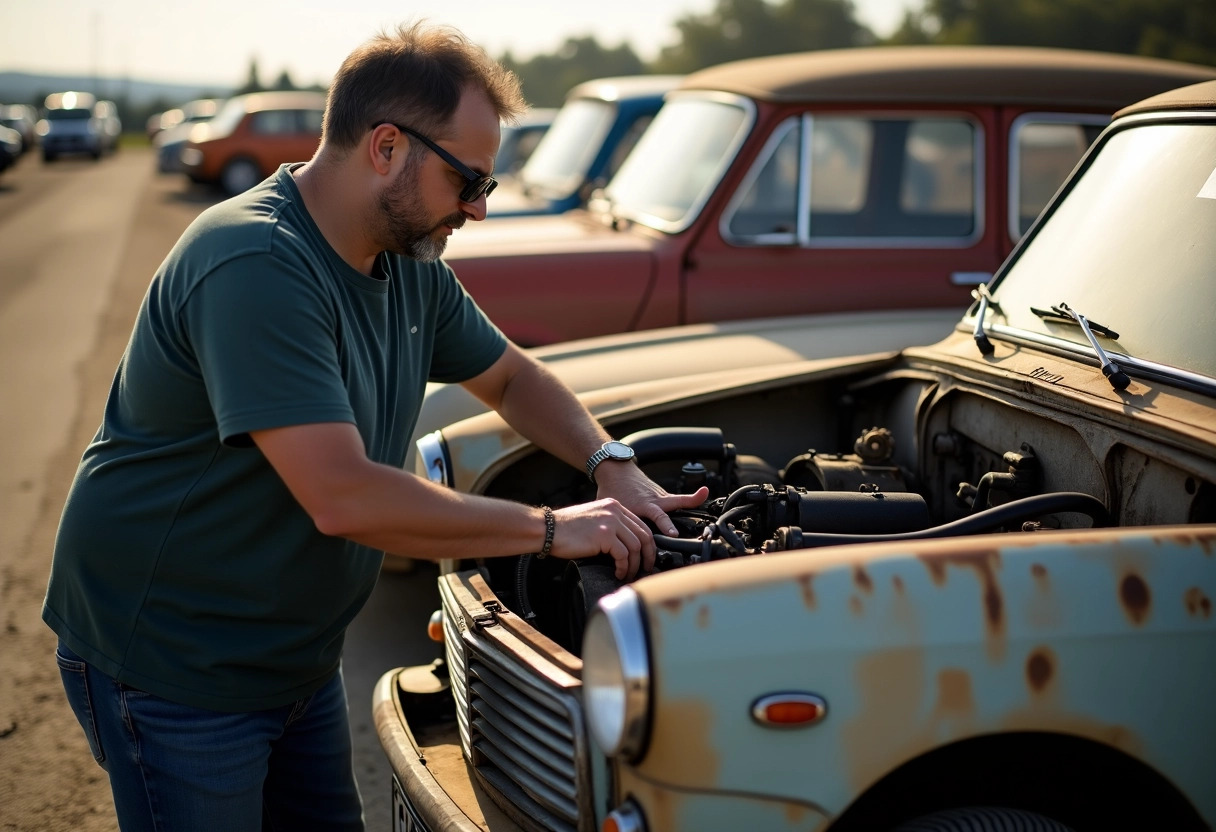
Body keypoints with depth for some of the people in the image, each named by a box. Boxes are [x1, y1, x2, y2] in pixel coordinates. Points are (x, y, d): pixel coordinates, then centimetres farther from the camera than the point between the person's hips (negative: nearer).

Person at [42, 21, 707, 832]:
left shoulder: (410, 263, 2)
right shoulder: (254, 268, -28)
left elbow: (514, 378, 16)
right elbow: (344, 498, -35)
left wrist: (614, 468, -3)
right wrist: (552, 528, -26)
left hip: (297, 660, 9)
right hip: (168, 666, -8)